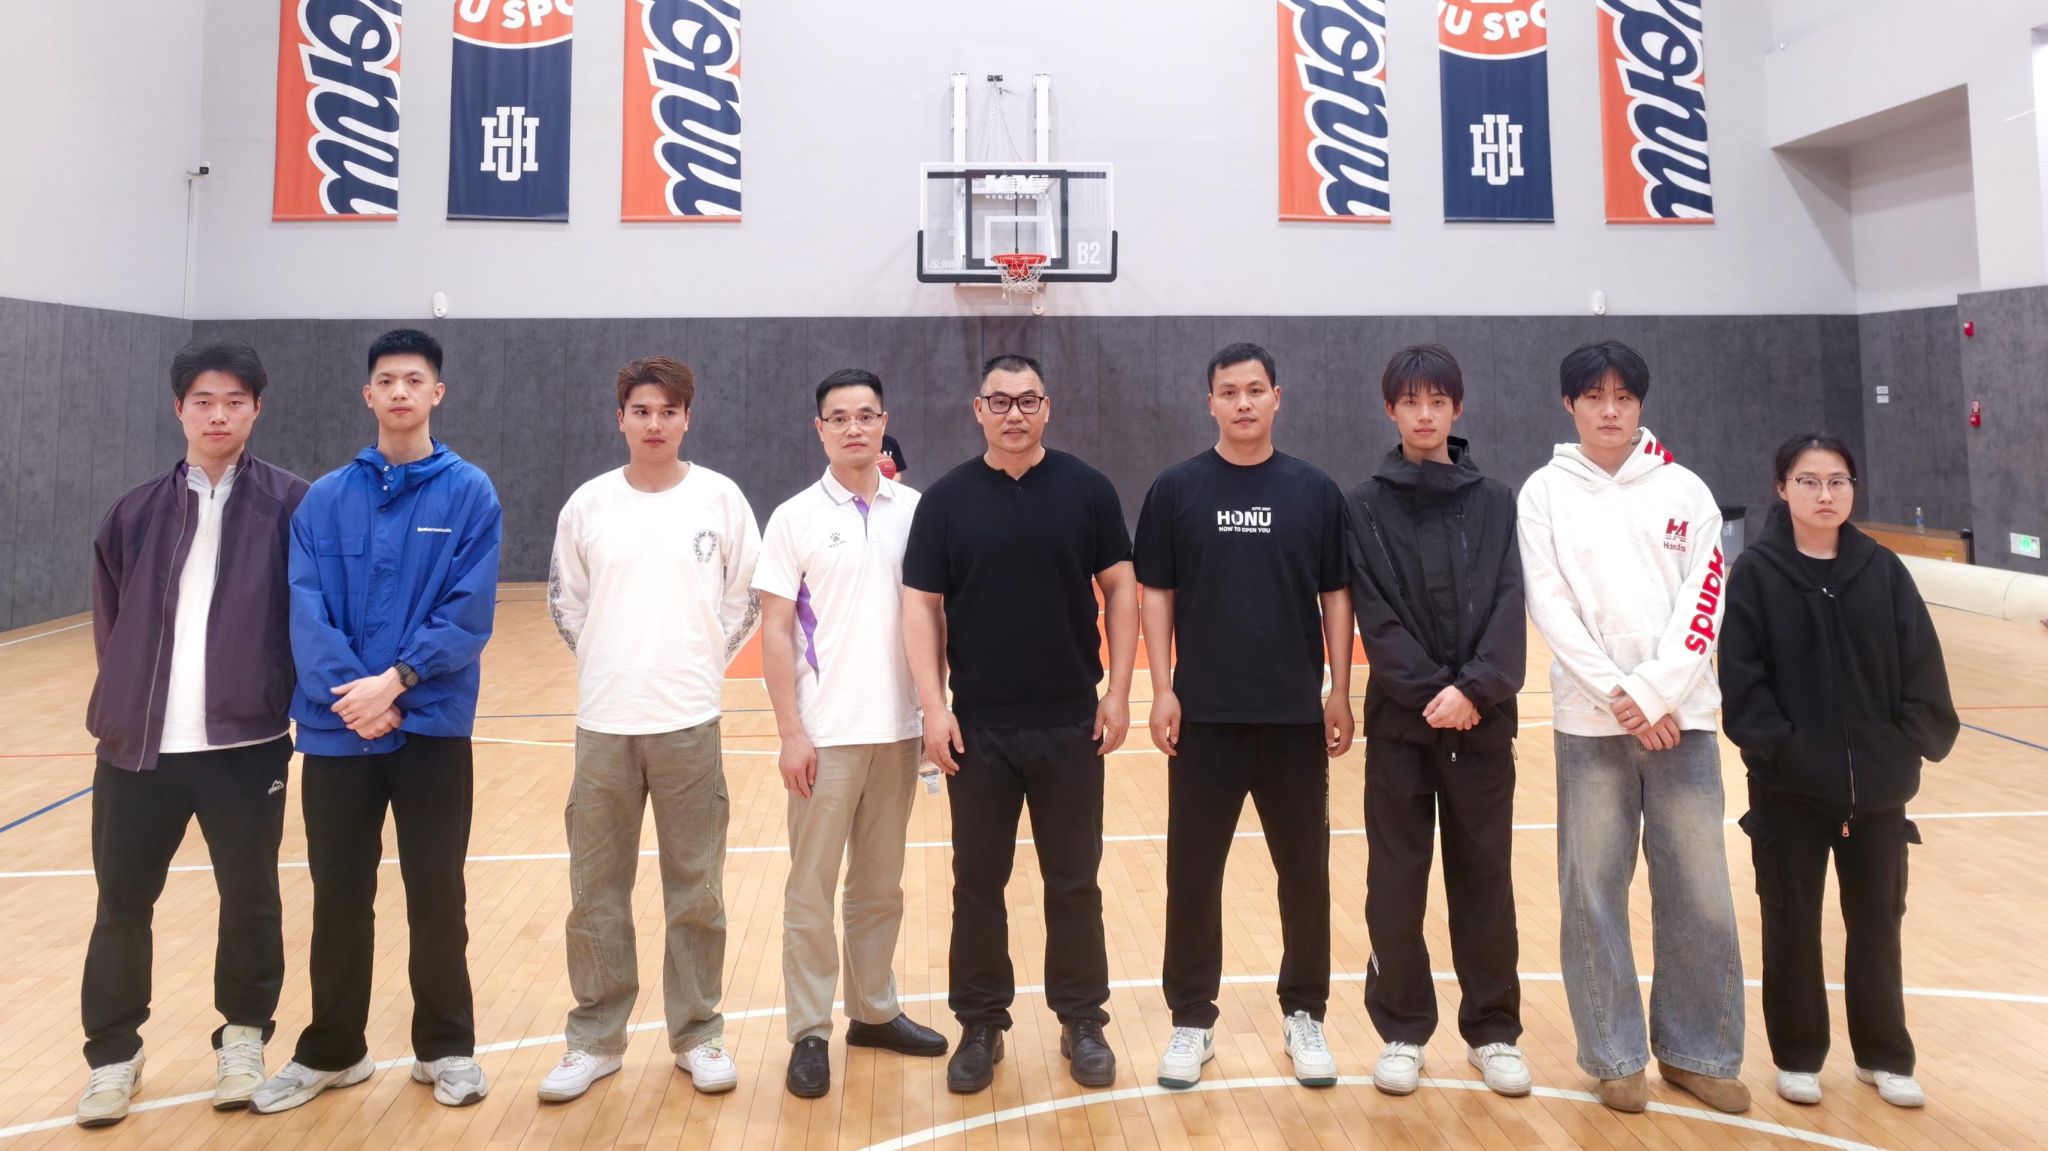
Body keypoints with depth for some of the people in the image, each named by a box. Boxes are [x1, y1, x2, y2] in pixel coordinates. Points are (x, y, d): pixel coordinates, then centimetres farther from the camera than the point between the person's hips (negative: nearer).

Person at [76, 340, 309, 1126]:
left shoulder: (291, 506, -3)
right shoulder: (135, 514, 7)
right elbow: (111, 626, 14)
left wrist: (302, 701, -6)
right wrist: (131, 701, 11)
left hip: (247, 743, -2)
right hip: (137, 745, 3)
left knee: (250, 901, 9)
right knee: (122, 902, 10)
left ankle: (244, 1034, 30)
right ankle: (114, 1052, 29)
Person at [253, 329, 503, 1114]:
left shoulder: (469, 493, -1)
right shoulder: (326, 498, 5)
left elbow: (468, 615, -9)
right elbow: (306, 610, -3)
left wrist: (393, 681, -18)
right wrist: (349, 693, -16)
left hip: (433, 727, -2)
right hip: (336, 728, 2)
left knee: (437, 897, 7)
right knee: (339, 899, 12)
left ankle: (446, 1047, 24)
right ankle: (331, 1050, 30)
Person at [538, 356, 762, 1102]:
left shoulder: (720, 497, -2)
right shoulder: (588, 503, 2)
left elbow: (748, 598, 6)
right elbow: (565, 601, 12)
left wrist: (705, 661, 2)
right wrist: (608, 663, 7)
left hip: (690, 720, -1)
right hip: (603, 721, 2)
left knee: (696, 889, 8)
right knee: (596, 891, 9)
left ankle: (697, 1034, 22)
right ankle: (595, 1039, 24)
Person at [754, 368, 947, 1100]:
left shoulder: (915, 510, 5)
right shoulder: (795, 518, -3)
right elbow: (775, 632, -5)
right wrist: (790, 731, -11)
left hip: (898, 729, 3)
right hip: (825, 733, -3)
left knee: (881, 884, 14)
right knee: (812, 888, 4)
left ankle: (874, 1011, 28)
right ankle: (809, 1034, 15)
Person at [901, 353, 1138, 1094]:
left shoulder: (1087, 490, 0)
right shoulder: (946, 499, 0)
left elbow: (1120, 588, 3)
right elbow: (921, 607, -1)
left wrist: (1117, 691, -3)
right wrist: (934, 706, -9)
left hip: (1070, 723, 0)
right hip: (977, 726, 0)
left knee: (1074, 882, 9)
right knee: (978, 883, 9)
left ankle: (1082, 1021, 25)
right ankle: (981, 1024, 24)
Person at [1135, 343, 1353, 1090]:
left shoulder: (1315, 491, 3)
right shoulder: (1177, 489, 1)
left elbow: (1335, 595, 5)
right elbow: (1156, 593, 1)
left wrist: (1341, 693, 1)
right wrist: (1163, 689, -6)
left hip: (1296, 714, 1)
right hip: (1204, 714, -1)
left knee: (1304, 869, 9)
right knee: (1193, 871, 5)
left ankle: (1304, 1015, 26)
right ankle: (1191, 1019, 20)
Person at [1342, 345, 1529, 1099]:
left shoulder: (1496, 502, 6)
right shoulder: (1365, 506, 1)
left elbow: (1510, 607, -4)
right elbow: (1376, 619, -6)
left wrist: (1477, 687, -18)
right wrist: (1431, 692, -17)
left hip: (1483, 722, 1)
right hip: (1400, 721, -1)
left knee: (1485, 880, 9)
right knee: (1396, 884, 6)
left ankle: (1494, 1030, 24)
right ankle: (1403, 1030, 20)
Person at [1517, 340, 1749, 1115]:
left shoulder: (1685, 490, 6)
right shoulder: (1545, 491, 3)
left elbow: (1704, 604, -1)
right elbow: (1549, 605, -4)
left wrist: (1652, 693, -12)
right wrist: (1617, 695, -12)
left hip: (1680, 716, 1)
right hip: (1589, 721, -1)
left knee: (1700, 895, 5)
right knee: (1593, 893, 4)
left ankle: (1697, 1052, 22)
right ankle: (1615, 1057, 18)